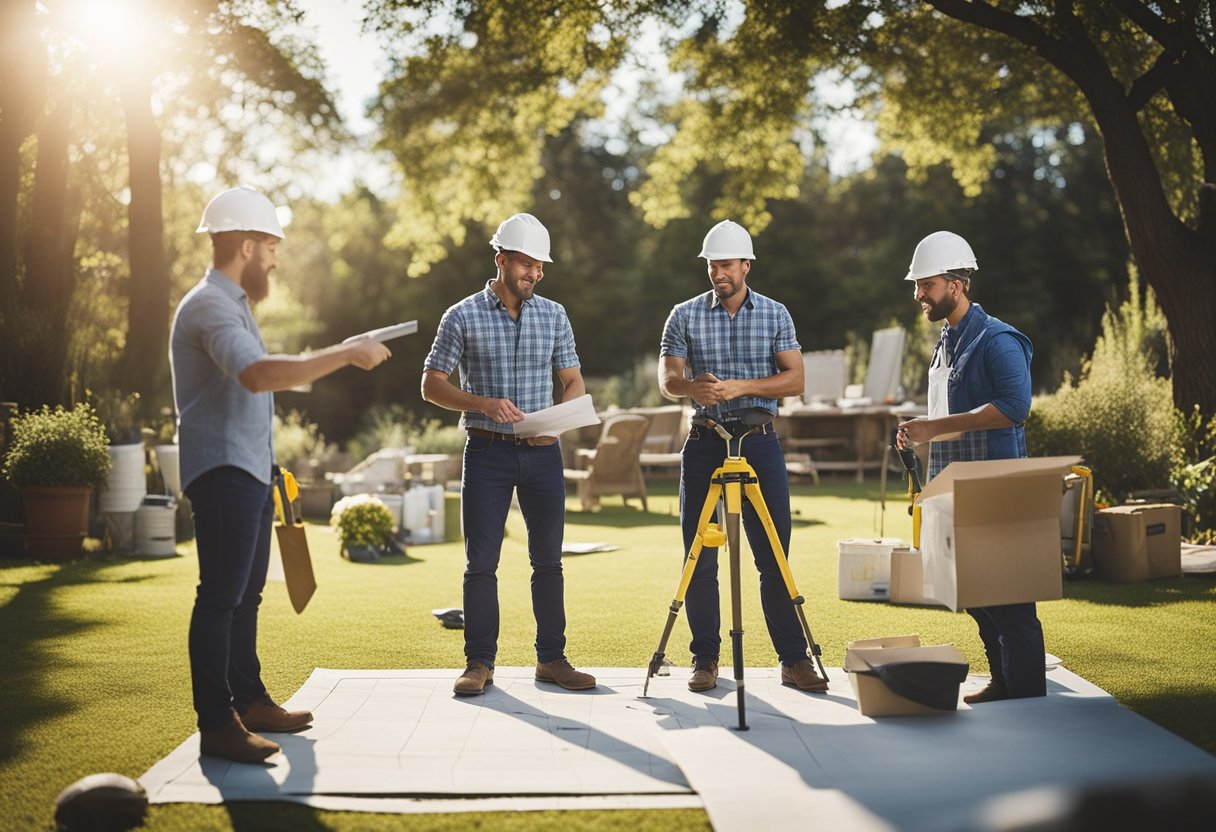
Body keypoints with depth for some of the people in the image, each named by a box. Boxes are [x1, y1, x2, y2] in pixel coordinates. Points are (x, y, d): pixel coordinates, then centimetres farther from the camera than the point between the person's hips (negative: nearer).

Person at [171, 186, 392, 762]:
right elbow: (260, 375, -34)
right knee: (220, 596, -10)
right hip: (223, 471, -11)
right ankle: (216, 725, -8)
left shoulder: (230, 304, 19)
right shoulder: (211, 306, -16)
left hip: (248, 471, 11)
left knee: (245, 593, 16)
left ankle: (250, 701, 25)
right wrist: (346, 354, -30)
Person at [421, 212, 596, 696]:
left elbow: (574, 382, 12)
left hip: (542, 453, 3)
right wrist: (483, 404, -17)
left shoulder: (554, 316, 8)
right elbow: (432, 386, -1)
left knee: (548, 559, 6)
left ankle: (551, 659, 16)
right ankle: (479, 663, 9)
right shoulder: (463, 317, -2)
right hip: (487, 452, -3)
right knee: (481, 561, 0)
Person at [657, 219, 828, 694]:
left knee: (775, 555, 0)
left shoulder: (775, 315, 6)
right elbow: (666, 379, -2)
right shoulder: (685, 316, 5)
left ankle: (794, 659, 6)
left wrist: (740, 386, -16)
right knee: (700, 557, 3)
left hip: (760, 441, 0)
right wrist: (691, 386, -25)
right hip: (704, 441, 1)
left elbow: (795, 379, -2)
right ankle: (705, 659, 12)